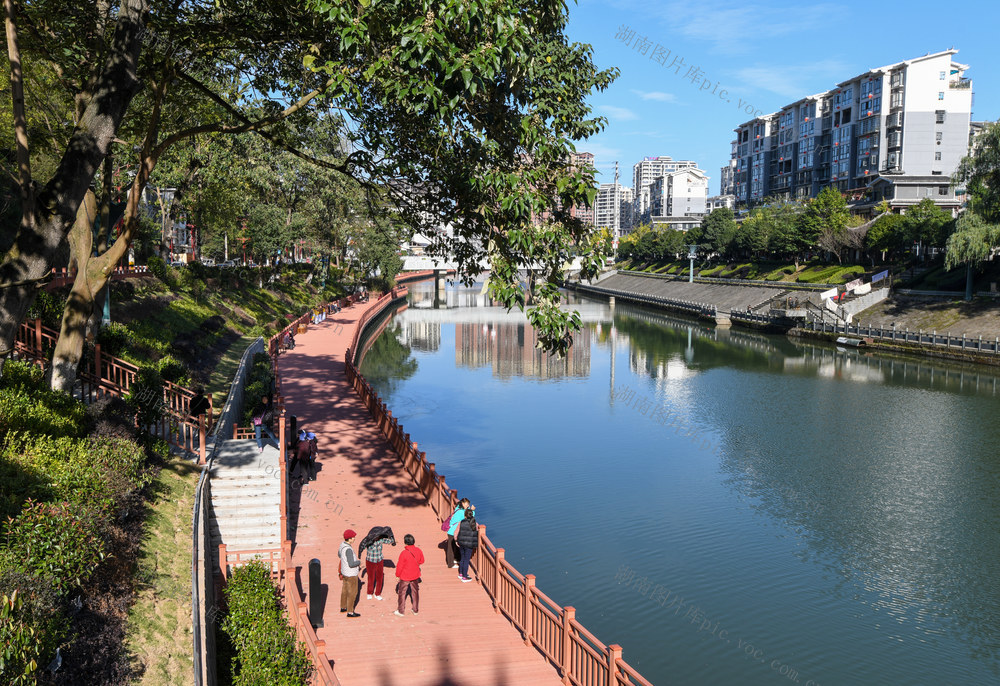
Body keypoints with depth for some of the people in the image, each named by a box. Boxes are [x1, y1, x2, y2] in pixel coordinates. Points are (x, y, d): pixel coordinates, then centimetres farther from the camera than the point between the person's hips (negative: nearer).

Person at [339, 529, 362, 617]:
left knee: (345, 590, 23)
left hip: (345, 572, 9)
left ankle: (343, 607, 39)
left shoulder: (342, 545, -4)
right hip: (351, 575, -9)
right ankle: (350, 612, 16)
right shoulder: (348, 549, -32)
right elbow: (351, 564, -31)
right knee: (352, 593, 5)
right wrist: (359, 562, -12)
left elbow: (339, 554, 16)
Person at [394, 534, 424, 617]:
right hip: (415, 576, 4)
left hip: (405, 576, -4)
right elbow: (421, 561, 5)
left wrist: (397, 575, -2)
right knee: (415, 592, 20)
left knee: (402, 593, 13)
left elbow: (399, 566, -16)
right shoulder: (419, 551, -12)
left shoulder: (404, 553, -26)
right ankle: (415, 610, 30)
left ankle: (400, 611, 23)